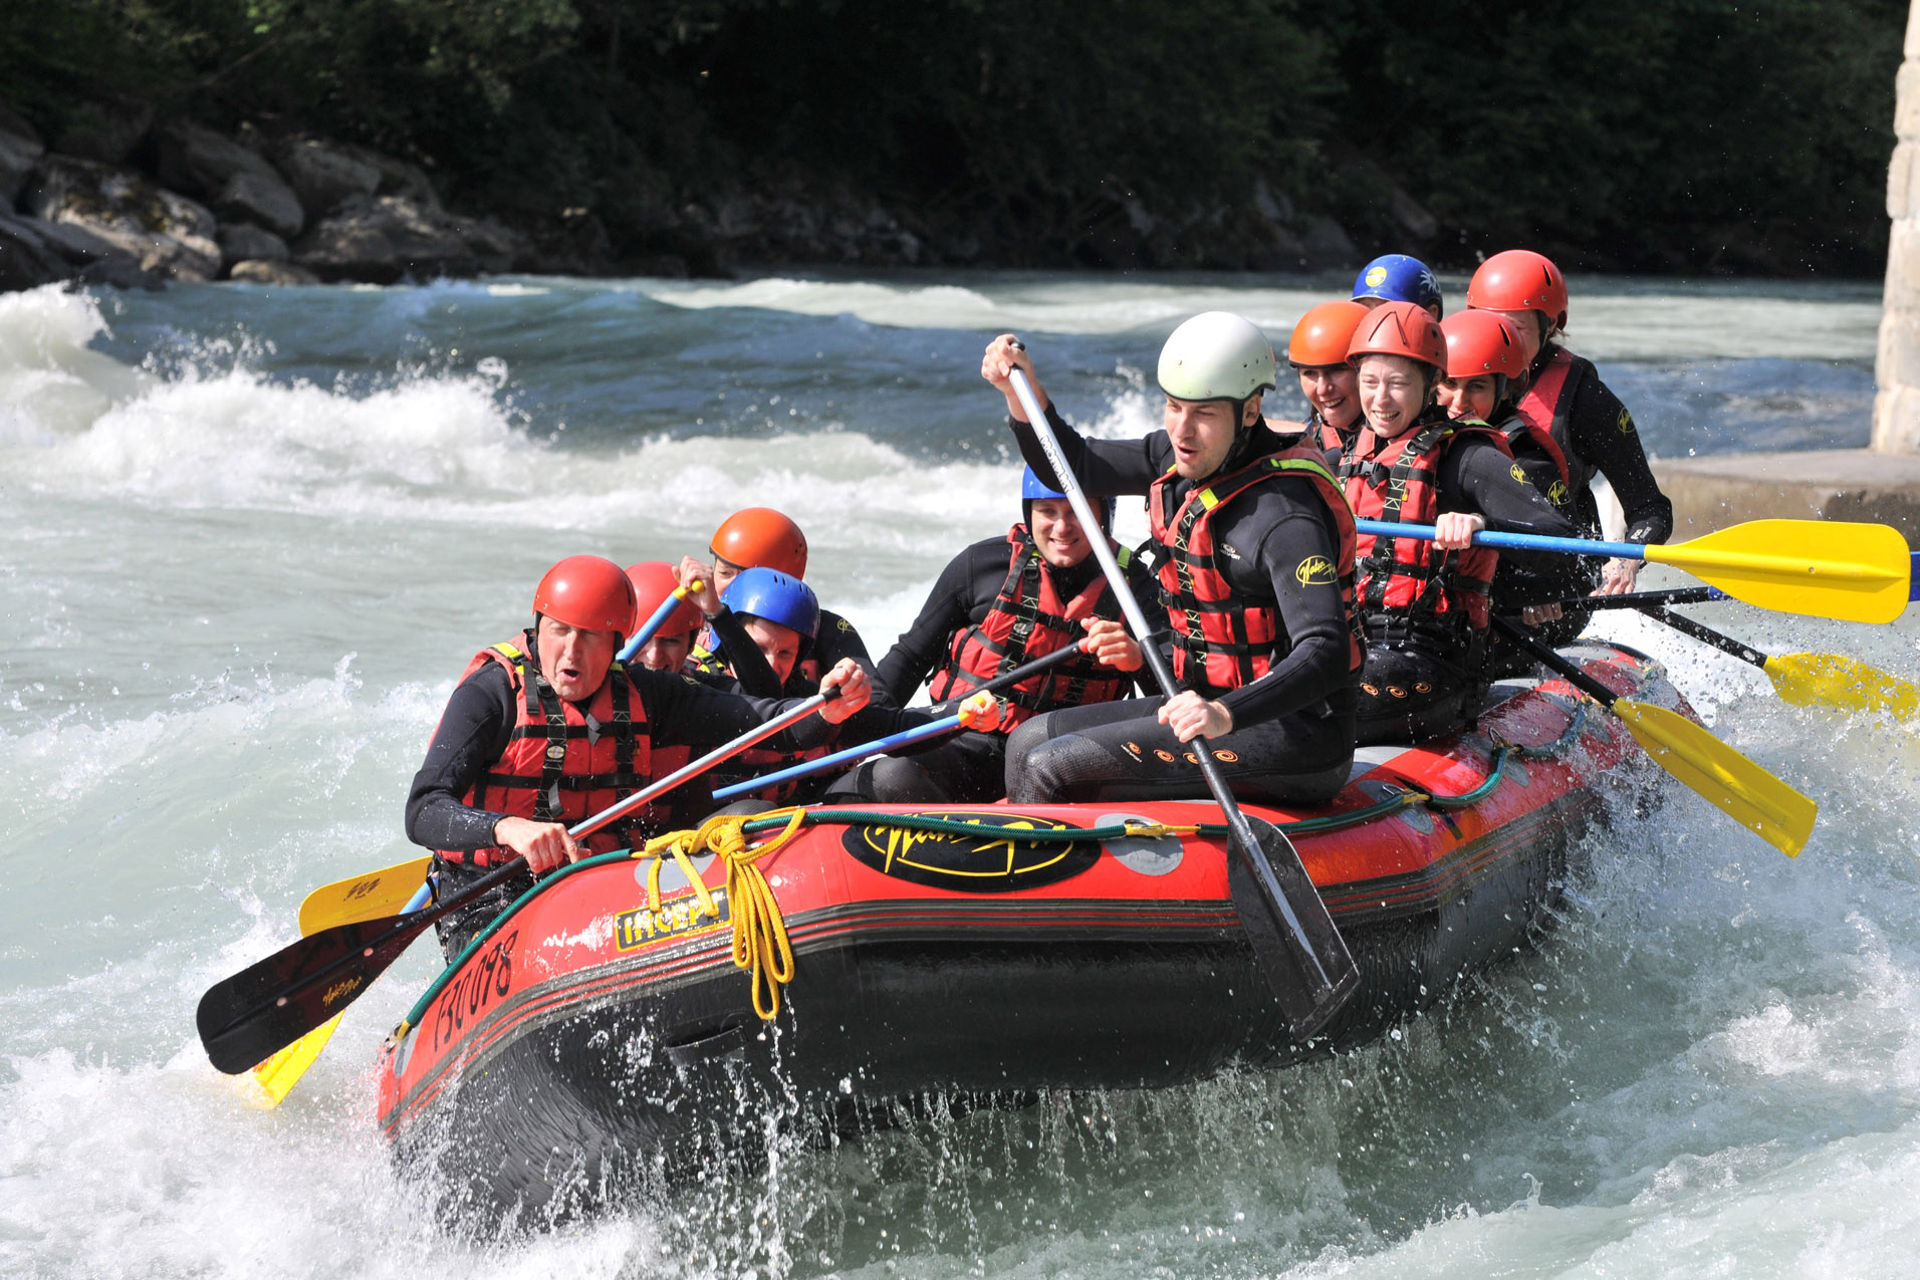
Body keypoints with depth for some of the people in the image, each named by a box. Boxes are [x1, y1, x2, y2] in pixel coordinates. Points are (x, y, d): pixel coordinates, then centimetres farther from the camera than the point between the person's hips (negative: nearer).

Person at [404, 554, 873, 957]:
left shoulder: (641, 696, 5)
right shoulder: (492, 692, -9)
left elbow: (767, 722, 0)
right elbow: (423, 812, -20)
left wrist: (828, 710, -22)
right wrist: (508, 828, -40)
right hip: (493, 902, -4)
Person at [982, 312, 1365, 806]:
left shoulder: (1285, 517, -23)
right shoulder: (1186, 457, 5)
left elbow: (1325, 655, -32)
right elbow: (1071, 467, 18)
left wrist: (1226, 713, -46)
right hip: (1214, 706, 10)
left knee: (1050, 769, -18)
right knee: (1030, 741, 10)